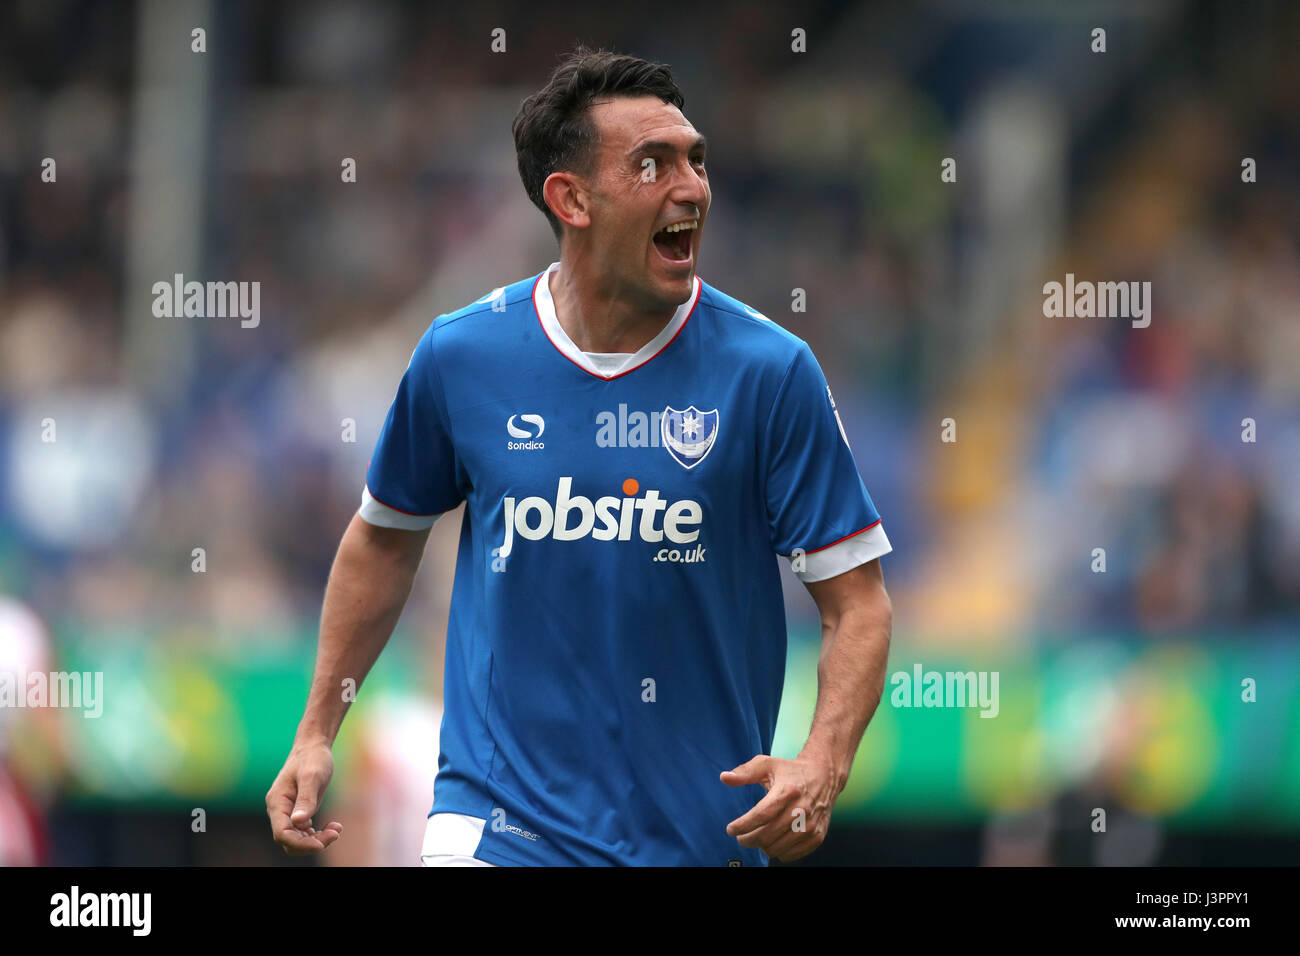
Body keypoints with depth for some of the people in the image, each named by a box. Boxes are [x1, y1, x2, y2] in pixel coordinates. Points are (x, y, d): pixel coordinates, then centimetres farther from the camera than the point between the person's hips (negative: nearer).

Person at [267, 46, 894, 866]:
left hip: (700, 830, 0)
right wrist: (317, 734, 15)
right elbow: (386, 537, 15)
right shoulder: (462, 354, -2)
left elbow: (858, 600, -6)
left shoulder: (769, 372, -7)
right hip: (499, 822, 0)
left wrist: (823, 768, -23)